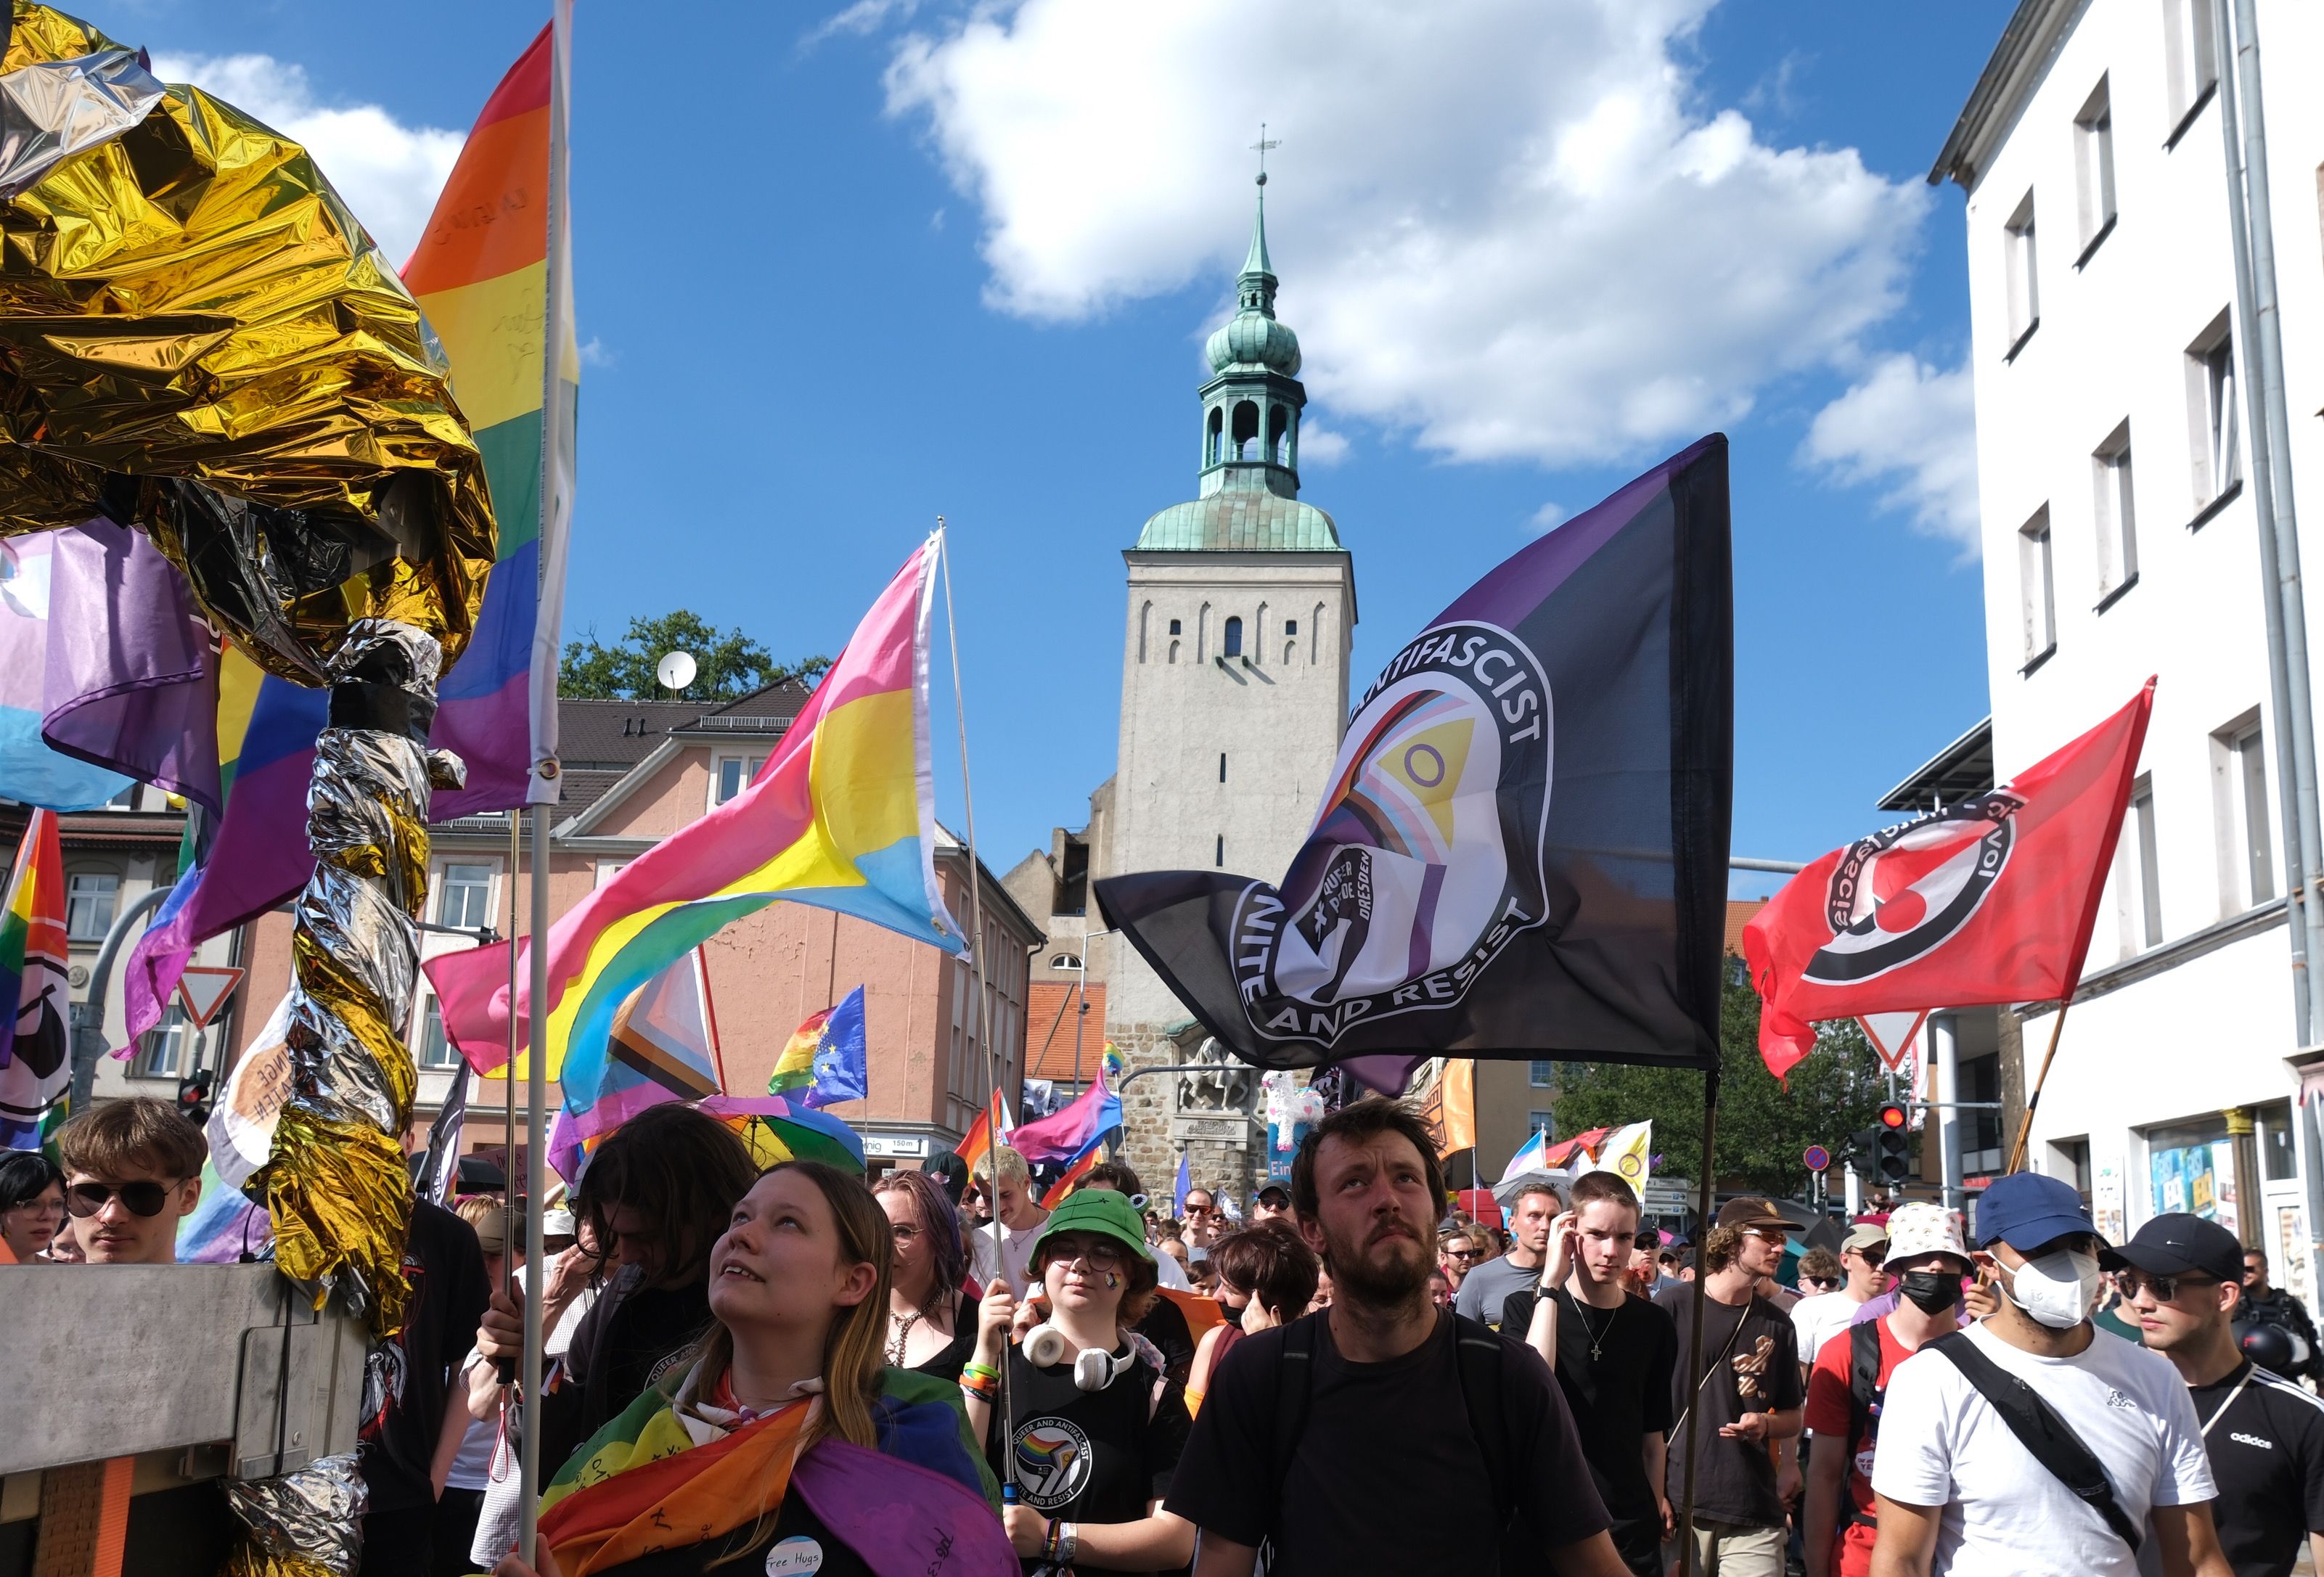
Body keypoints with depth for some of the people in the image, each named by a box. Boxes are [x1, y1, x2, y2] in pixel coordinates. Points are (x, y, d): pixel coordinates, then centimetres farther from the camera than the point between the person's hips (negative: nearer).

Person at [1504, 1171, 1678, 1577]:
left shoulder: (1653, 1324, 3)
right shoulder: (1525, 1308, -6)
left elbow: (1652, 1432, 12)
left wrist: (1657, 1505, 12)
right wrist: (1550, 1284, -22)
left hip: (1632, 1528, 3)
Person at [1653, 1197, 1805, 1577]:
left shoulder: (1777, 1325, 10)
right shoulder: (1673, 1307, -4)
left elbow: (1793, 1418, 18)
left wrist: (1765, 1424, -5)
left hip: (1755, 1513, 3)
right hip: (1677, 1503, -3)